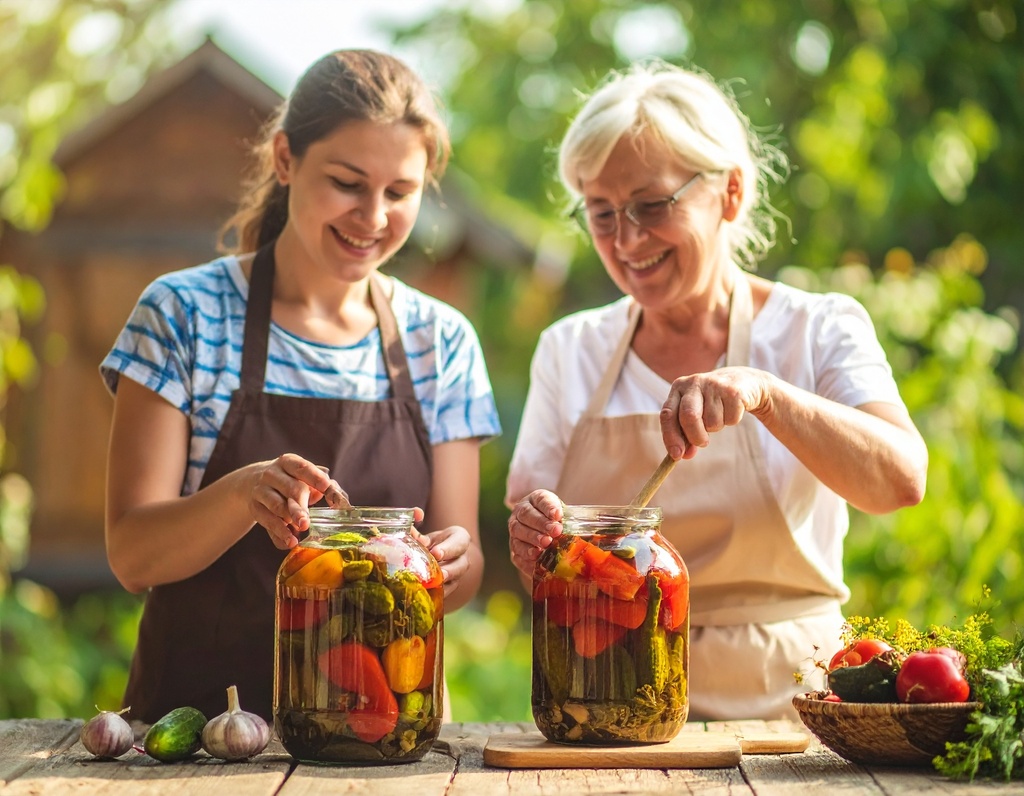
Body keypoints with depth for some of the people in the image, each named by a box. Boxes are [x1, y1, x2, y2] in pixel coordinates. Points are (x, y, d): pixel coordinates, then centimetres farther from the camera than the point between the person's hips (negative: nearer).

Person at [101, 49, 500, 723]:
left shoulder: (443, 341, 8)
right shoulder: (185, 314, 0)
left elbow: (463, 563, 9)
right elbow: (132, 555, -5)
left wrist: (453, 566, -15)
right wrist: (242, 494, -24)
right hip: (197, 711, -5)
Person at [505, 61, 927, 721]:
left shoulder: (819, 331, 3)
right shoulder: (570, 350, 12)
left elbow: (901, 480, -13)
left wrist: (762, 392, -26)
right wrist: (533, 537, -11)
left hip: (780, 699, -5)